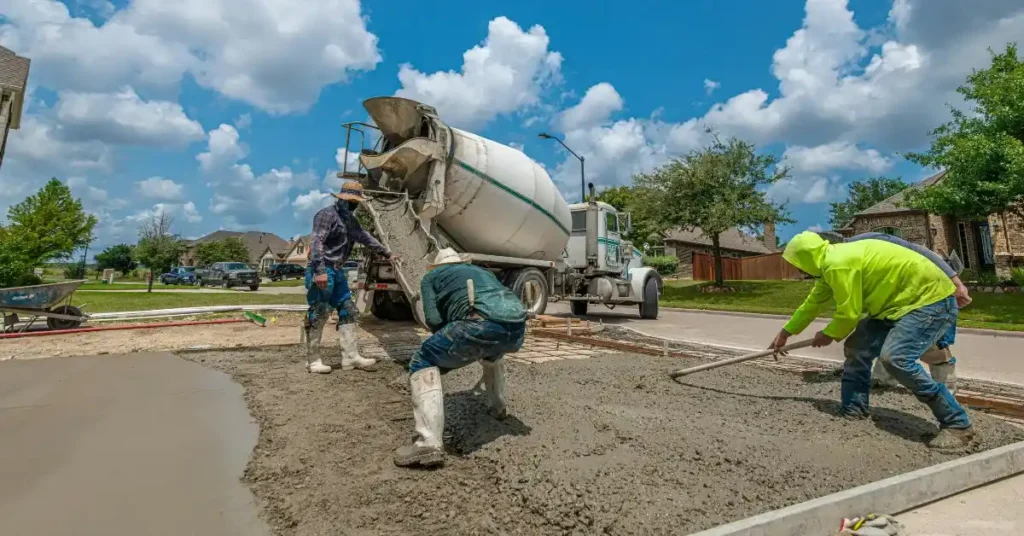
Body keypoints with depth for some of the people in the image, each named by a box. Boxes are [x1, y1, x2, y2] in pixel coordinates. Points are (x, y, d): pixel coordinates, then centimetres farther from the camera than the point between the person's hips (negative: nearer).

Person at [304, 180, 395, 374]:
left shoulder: (350, 219, 17)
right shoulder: (327, 214, -12)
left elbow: (365, 237, 26)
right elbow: (316, 242, -21)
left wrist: (387, 254, 27)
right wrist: (320, 270, -30)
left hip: (337, 272, 10)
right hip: (322, 271, -10)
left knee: (348, 311, 7)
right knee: (318, 315, -4)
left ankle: (350, 356, 10)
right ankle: (313, 359, 7)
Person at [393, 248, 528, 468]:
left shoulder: (431, 276, 26)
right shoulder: (483, 271, 40)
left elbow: (433, 319, 10)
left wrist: (451, 344, 28)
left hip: (482, 323, -6)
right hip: (517, 327, 6)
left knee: (423, 364, 10)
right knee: (492, 350, 41)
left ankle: (429, 443, -3)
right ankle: (499, 407, 50)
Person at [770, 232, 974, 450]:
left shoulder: (838, 264, -26)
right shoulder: (831, 262, 7)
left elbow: (849, 314, -21)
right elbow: (813, 302, 19)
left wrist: (828, 334, 0)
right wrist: (786, 332, 27)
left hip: (931, 298, -10)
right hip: (902, 300, 10)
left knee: (894, 358, -25)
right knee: (857, 348, 8)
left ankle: (957, 424, -10)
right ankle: (852, 412, 17)